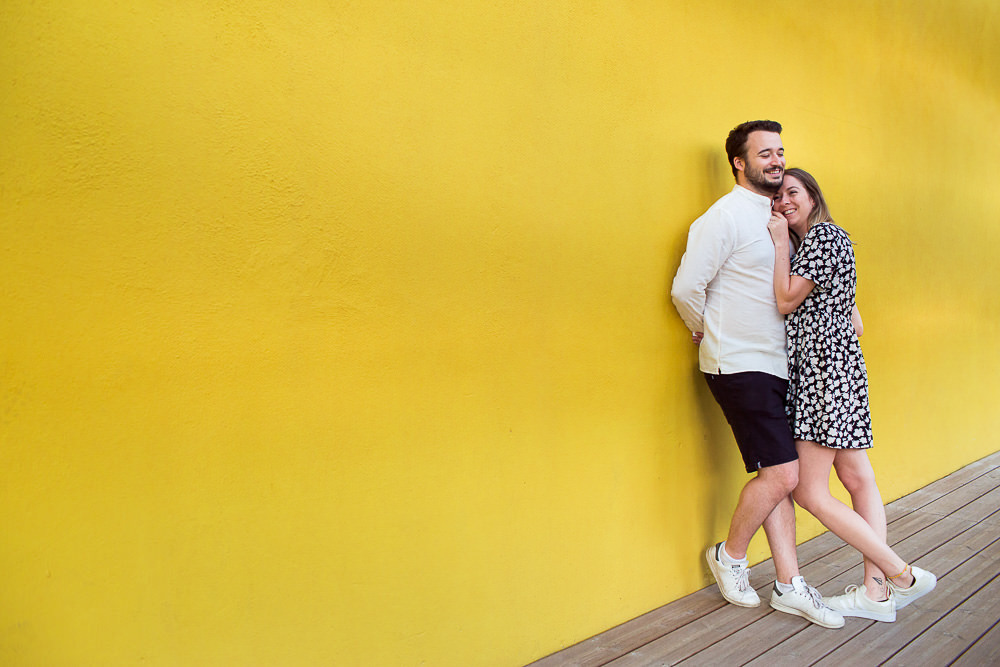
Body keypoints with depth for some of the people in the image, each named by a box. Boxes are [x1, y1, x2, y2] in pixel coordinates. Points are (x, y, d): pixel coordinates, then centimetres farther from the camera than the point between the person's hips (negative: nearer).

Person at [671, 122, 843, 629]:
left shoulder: (775, 216, 16)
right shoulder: (725, 216, -10)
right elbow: (686, 288, -13)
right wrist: (708, 334, 1)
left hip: (774, 366, 8)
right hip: (739, 366, -8)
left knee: (778, 476, 9)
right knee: (781, 475, -8)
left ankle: (789, 585, 18)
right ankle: (730, 556, 15)